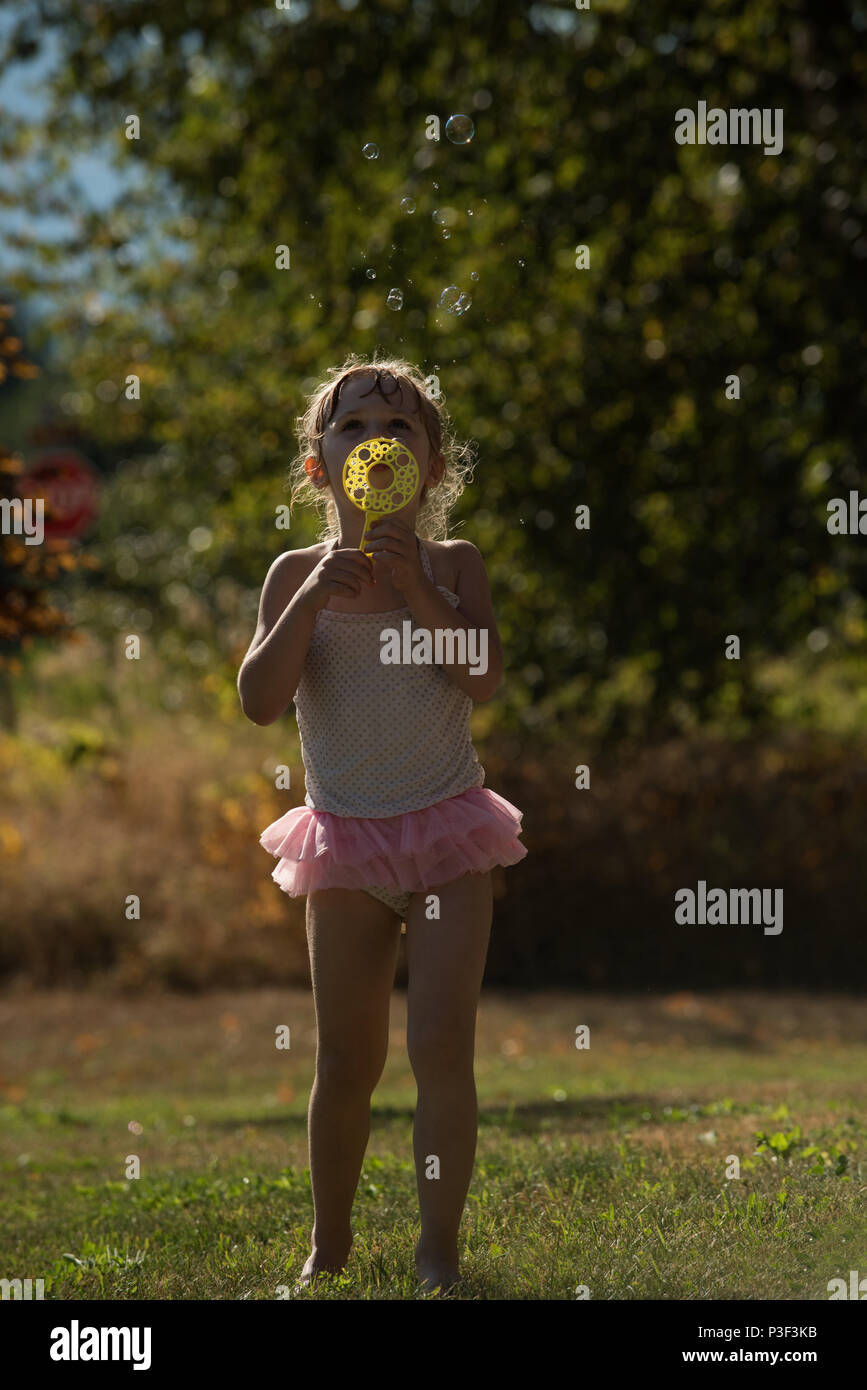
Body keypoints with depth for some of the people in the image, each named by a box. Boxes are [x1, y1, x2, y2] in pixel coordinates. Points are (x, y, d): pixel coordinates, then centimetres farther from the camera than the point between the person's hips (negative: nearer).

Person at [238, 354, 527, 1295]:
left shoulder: (451, 564, -1)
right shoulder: (298, 572, -1)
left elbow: (486, 680, -14)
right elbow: (260, 701, -10)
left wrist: (415, 585, -21)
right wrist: (314, 598, -20)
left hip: (449, 833, -1)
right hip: (346, 838, 1)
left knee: (441, 1043, -11)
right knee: (346, 1059, 8)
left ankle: (438, 1255, -4)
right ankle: (328, 1245, 24)